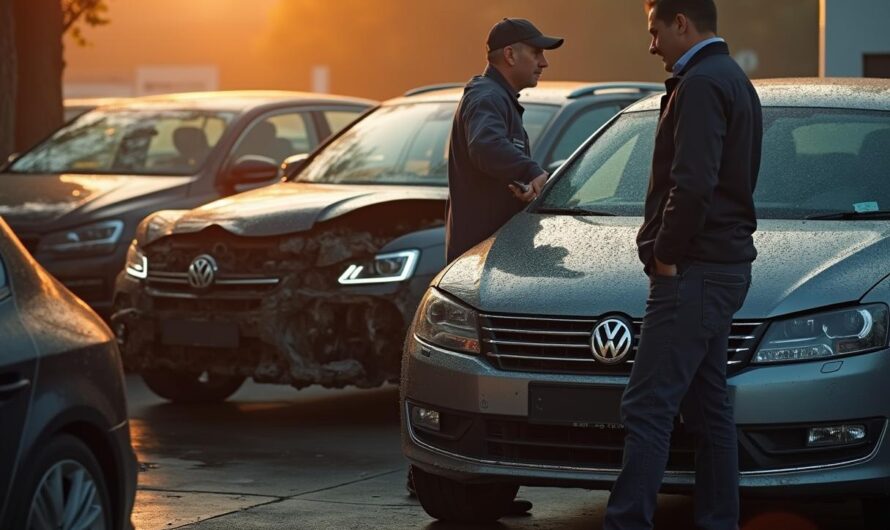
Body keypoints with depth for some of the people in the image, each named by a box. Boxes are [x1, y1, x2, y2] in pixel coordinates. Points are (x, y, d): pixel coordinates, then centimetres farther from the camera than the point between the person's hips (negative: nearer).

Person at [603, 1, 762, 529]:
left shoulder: (701, 85, -14)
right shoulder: (735, 81, 19)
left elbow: (693, 183, -25)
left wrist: (667, 254, -14)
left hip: (695, 270, -11)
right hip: (724, 265, 11)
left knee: (647, 407, -12)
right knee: (709, 406, 13)